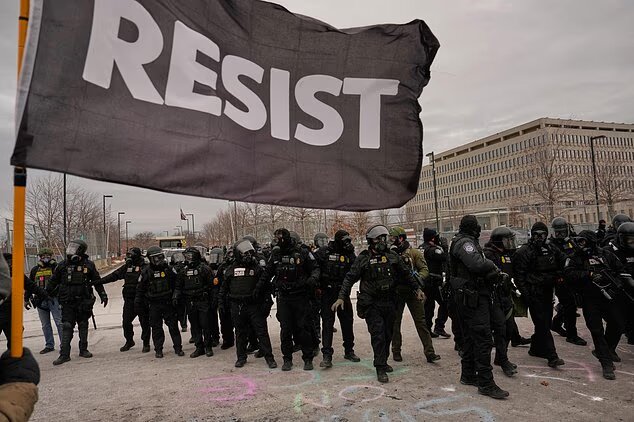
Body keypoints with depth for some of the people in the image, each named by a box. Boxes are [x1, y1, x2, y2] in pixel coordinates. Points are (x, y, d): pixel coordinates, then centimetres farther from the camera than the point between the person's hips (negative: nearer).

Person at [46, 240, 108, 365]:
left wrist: (103, 295, 7)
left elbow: (97, 281, 7)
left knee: (83, 326, 10)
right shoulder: (62, 265, 1)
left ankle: (83, 350, 21)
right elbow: (53, 282, 11)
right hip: (67, 303, 0)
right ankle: (64, 354, 2)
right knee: (67, 327, -2)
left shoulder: (88, 265, -1)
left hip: (83, 302, 0)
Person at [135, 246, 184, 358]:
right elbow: (140, 289, 5)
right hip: (154, 305, 0)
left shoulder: (168, 269, 1)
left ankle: (178, 348, 12)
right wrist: (138, 303, 4)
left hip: (168, 303, 0)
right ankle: (158, 350, 17)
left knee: (173, 326, 3)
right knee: (156, 328, 6)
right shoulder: (146, 272, -1)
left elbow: (176, 284, 8)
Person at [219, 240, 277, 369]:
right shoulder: (231, 269, 6)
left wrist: (267, 303, -5)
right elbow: (224, 287, 15)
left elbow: (266, 286, 1)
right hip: (237, 306, 2)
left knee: (262, 331, -1)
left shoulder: (258, 267, 0)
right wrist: (222, 302, 12)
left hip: (254, 305, -2)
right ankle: (241, 357, 26)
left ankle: (269, 357, 8)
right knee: (240, 333, 13)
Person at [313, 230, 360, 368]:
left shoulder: (349, 254, 3)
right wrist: (317, 287, -9)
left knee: (347, 321, 12)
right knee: (327, 323, -4)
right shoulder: (324, 251, -9)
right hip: (327, 293, -4)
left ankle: (349, 351, 29)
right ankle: (327, 355, 1)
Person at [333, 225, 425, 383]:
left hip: (389, 303, 4)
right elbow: (350, 278, -6)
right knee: (378, 335, -8)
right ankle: (380, 369, 1)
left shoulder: (392, 257, 5)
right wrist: (341, 297, -14)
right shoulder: (363, 259, -5)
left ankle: (383, 362, 30)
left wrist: (417, 289, 10)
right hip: (372, 304, -4)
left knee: (388, 334, 12)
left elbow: (406, 274, 17)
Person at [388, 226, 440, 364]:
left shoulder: (414, 252, -2)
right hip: (396, 293, 2)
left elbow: (424, 269, -4)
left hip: (413, 292, -2)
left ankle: (429, 353, 2)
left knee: (421, 322, -1)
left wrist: (418, 278, -22)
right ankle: (396, 351, 22)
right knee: (395, 323, 9)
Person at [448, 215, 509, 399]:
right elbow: (477, 265, -32)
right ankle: (485, 383, -4)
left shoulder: (464, 242, 18)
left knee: (470, 337, 17)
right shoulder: (465, 243, -14)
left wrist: (493, 275, 2)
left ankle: (468, 375, 26)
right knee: (483, 338, -8)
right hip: (473, 297, -11)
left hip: (467, 298, 11)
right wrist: (492, 265, -13)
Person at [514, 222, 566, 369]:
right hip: (534, 293, -7)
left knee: (546, 322, 13)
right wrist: (525, 293, -16)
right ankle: (552, 356, -5)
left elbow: (563, 261, 23)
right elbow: (519, 274, -11)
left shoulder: (551, 248, 9)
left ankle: (535, 348, 29)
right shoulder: (524, 251, -9)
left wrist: (558, 275, 6)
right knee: (542, 324, -7)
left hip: (547, 291, 7)